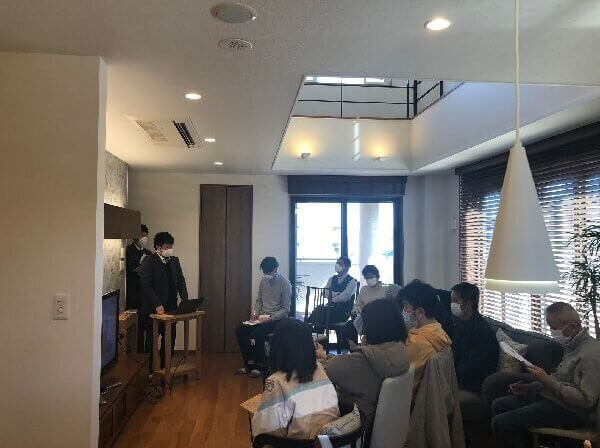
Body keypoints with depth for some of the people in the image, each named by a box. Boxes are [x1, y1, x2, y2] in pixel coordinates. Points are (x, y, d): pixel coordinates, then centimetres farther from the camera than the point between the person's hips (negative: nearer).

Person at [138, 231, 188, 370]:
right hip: (153, 310, -6)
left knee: (170, 339, 10)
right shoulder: (148, 261, -9)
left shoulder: (174, 261, 11)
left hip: (170, 308, 6)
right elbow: (145, 285, -16)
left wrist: (185, 300, -2)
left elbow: (181, 281, 12)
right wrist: (157, 305, -22)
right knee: (151, 342, 4)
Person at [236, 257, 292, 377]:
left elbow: (286, 309, -13)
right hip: (262, 317, 7)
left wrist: (270, 318, -24)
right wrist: (255, 313, 0)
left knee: (257, 333, -31)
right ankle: (249, 361, 0)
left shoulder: (285, 283, -13)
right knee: (240, 330, -14)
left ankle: (259, 363, -10)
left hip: (277, 319, -7)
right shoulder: (263, 281, 6)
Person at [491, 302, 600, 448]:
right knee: (498, 405, 12)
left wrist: (547, 380, -24)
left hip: (566, 410, -10)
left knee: (500, 423, -17)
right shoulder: (572, 345, 9)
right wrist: (529, 387, 8)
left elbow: (586, 400, -27)